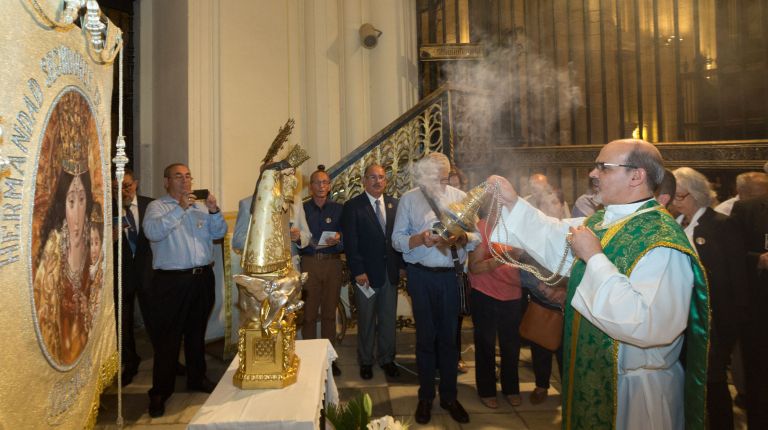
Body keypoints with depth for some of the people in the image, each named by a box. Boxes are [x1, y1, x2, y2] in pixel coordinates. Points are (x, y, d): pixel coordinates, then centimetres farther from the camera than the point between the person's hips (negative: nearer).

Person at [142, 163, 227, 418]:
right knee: (167, 337, 2)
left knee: (197, 332, 17)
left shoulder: (200, 207, 12)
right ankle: (160, 392, 13)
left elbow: (219, 233, 7)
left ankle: (197, 378, 33)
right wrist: (180, 208, -24)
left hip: (203, 278, 5)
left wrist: (214, 211, -9)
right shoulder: (157, 207, -1)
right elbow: (153, 231, -19)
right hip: (171, 281, -5)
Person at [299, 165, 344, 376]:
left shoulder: (338, 209, 7)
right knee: (309, 313, -1)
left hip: (333, 264, 1)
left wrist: (337, 241, -16)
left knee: (330, 313, 7)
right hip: (309, 264, -1)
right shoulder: (301, 209, 5)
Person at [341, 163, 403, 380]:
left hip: (391, 271, 4)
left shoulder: (394, 204, 7)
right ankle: (365, 361, 27)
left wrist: (401, 264, 3)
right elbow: (350, 242, -9)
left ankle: (386, 359, 29)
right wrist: (358, 271, -14)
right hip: (367, 272, -3)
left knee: (388, 319, 13)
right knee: (366, 320, 9)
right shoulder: (353, 206, -5)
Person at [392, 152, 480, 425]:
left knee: (449, 337, 10)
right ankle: (425, 397, 26)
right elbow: (397, 240, -2)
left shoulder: (460, 197, 3)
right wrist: (419, 239, -21)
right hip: (421, 276, -1)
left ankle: (449, 396, 28)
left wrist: (460, 238, -20)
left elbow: (476, 236, 1)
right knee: (426, 337, 9)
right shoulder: (408, 200, 1)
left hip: (452, 276, 1)